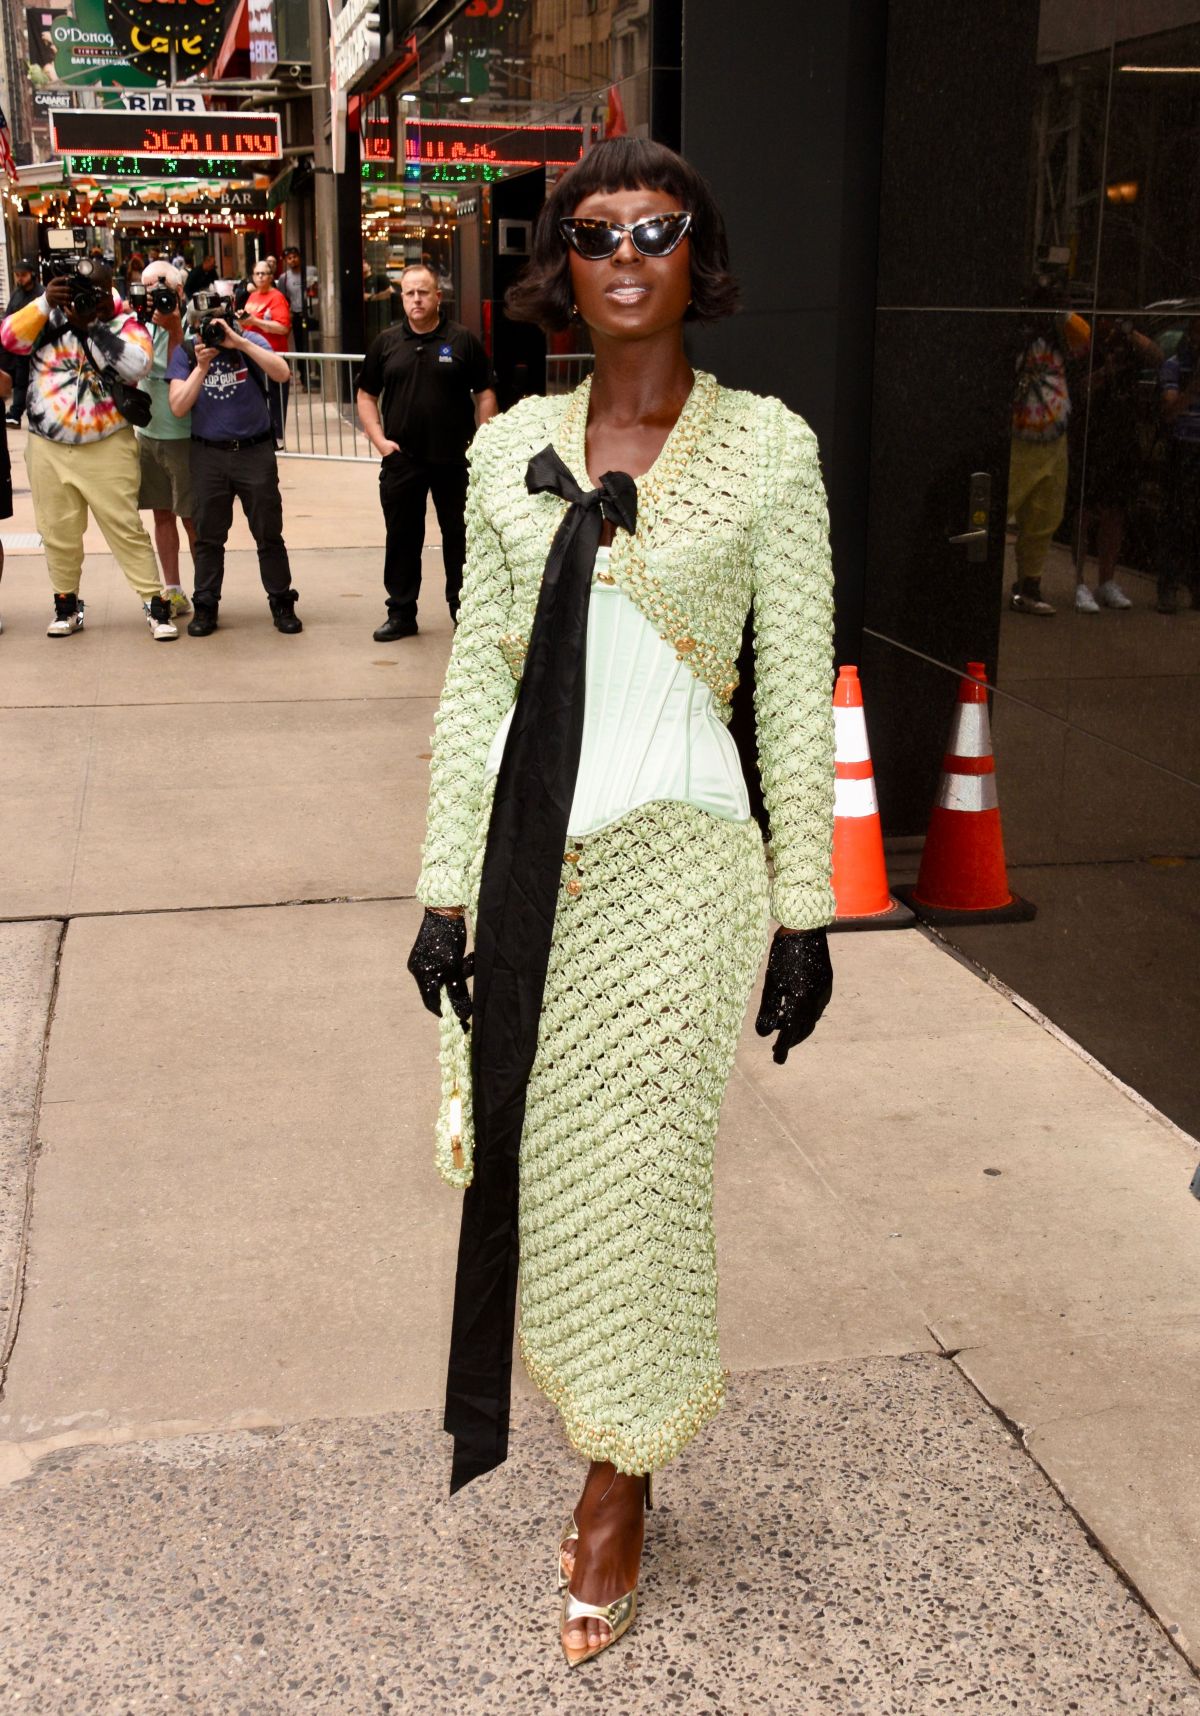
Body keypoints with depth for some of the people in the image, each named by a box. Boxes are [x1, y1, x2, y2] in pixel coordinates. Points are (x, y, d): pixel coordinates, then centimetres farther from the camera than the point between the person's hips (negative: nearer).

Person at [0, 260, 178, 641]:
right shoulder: (48, 319, 6)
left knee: (126, 529, -3)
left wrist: (91, 323, -19)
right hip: (48, 449, 3)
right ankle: (66, 605, 22)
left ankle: (155, 605, 2)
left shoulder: (125, 325, -1)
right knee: (58, 533, 9)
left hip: (107, 448, -3)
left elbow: (136, 365, -20)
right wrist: (45, 303, -20)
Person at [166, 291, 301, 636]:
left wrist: (239, 342, -23)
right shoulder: (185, 352, 2)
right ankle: (205, 605, 15)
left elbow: (281, 372, -19)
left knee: (269, 533, 3)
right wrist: (201, 368, -16)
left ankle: (281, 602, 13)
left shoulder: (250, 342, 0)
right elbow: (178, 407, -7)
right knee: (207, 536, 6)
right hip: (208, 455, 1)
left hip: (255, 451, -1)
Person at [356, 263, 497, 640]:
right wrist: (379, 440, -2)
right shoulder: (386, 343, 6)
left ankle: (463, 609, 20)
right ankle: (401, 613, 17)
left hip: (455, 459, -2)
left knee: (460, 536, 8)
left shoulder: (463, 341, -1)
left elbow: (485, 394, 1)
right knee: (402, 538, 8)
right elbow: (366, 396, 11)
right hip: (401, 460, 2)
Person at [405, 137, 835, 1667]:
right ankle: (606, 1448, 34)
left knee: (632, 1183, 4)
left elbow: (796, 695, -2)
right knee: (527, 1171, 9)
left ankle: (620, 1491, 28)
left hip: (670, 864, -3)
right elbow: (477, 678, 8)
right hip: (528, 858, 4)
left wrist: (805, 908, -4)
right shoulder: (512, 447, 7)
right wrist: (447, 882, 4)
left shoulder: (766, 446, -2)